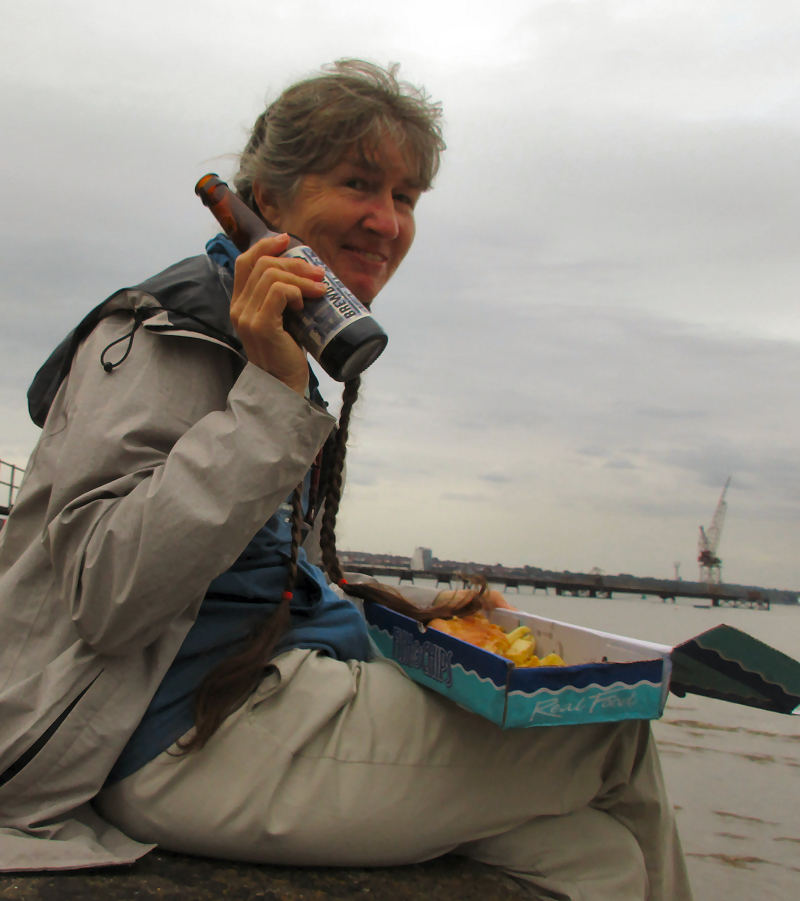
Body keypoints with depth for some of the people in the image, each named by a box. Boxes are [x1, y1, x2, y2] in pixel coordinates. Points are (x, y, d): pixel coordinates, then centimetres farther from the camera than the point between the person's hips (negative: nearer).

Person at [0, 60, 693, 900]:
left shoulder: (289, 353, 17)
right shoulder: (173, 329, -11)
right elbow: (106, 598, -22)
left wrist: (420, 604, 9)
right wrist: (270, 397, -24)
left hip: (274, 688, 9)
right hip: (179, 730, -8)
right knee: (610, 734, -9)